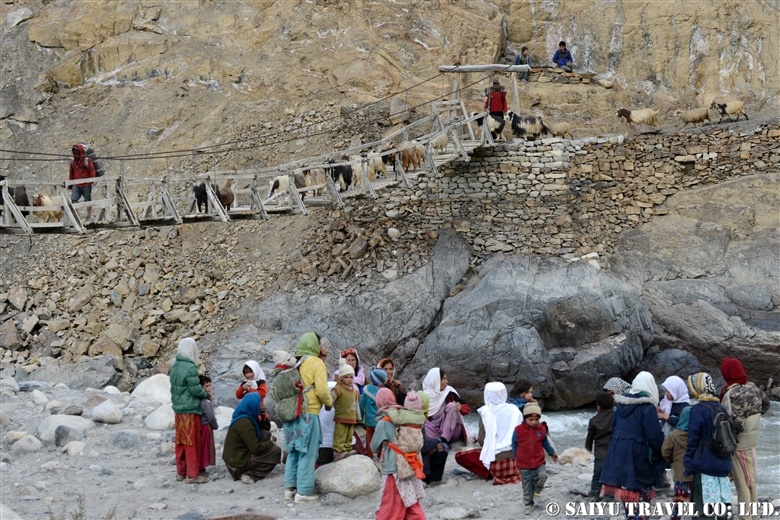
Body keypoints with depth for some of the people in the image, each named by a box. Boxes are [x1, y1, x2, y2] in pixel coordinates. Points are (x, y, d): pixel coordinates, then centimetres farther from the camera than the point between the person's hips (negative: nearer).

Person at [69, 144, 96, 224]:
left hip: (86, 185, -4)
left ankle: (89, 217, 16)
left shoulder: (87, 160, -3)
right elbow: (71, 174, 20)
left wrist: (90, 182, -12)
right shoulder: (73, 162, 13)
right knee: (74, 199, -10)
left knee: (88, 200, 5)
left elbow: (92, 172, -6)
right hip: (76, 185, 4)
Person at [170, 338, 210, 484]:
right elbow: (196, 389, -17)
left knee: (180, 441, 15)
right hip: (190, 409, -8)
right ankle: (192, 474, 3)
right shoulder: (190, 368, -19)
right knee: (192, 442, -1)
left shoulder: (175, 366, 5)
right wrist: (206, 395, 3)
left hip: (178, 409, 8)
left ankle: (181, 472, 22)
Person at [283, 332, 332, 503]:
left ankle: (290, 489, 17)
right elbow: (322, 390, -14)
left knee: (293, 453, 15)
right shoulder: (316, 362, -7)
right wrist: (328, 402, 4)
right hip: (308, 414, -6)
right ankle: (304, 493, 0)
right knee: (307, 454, -1)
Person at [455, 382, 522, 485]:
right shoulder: (514, 410, 6)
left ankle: (492, 473, -2)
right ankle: (513, 472, 11)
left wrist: (477, 438, 16)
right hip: (516, 460, 4)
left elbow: (482, 440, -6)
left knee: (459, 456, 8)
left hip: (496, 459, -4)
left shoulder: (486, 411, -3)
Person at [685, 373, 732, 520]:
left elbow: (692, 439, -10)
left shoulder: (698, 410, -11)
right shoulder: (721, 409, 10)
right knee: (722, 505, 10)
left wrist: (688, 464, -2)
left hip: (704, 465, -7)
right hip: (723, 465, 7)